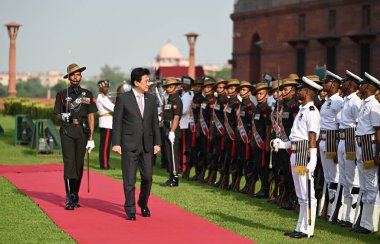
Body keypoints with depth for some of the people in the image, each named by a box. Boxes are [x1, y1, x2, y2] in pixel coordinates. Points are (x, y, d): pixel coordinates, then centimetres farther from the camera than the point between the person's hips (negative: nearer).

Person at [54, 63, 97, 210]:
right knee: (69, 163, -10)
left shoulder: (87, 95, 10)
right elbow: (58, 116, 8)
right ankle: (69, 200, -12)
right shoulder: (62, 95, 7)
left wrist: (91, 138, 1)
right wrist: (63, 116, -17)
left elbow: (91, 117, 7)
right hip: (67, 132, -2)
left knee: (79, 165, 4)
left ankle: (75, 197, 15)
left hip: (82, 132, 2)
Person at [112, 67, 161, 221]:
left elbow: (155, 122, 12)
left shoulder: (151, 99, 10)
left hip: (147, 145, 4)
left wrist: (157, 143, 6)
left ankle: (143, 205, 28)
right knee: (129, 179, 0)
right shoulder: (123, 98, -3)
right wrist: (116, 143, -8)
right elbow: (117, 122, -3)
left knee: (147, 177, 6)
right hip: (129, 145, -4)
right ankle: (130, 211, 10)